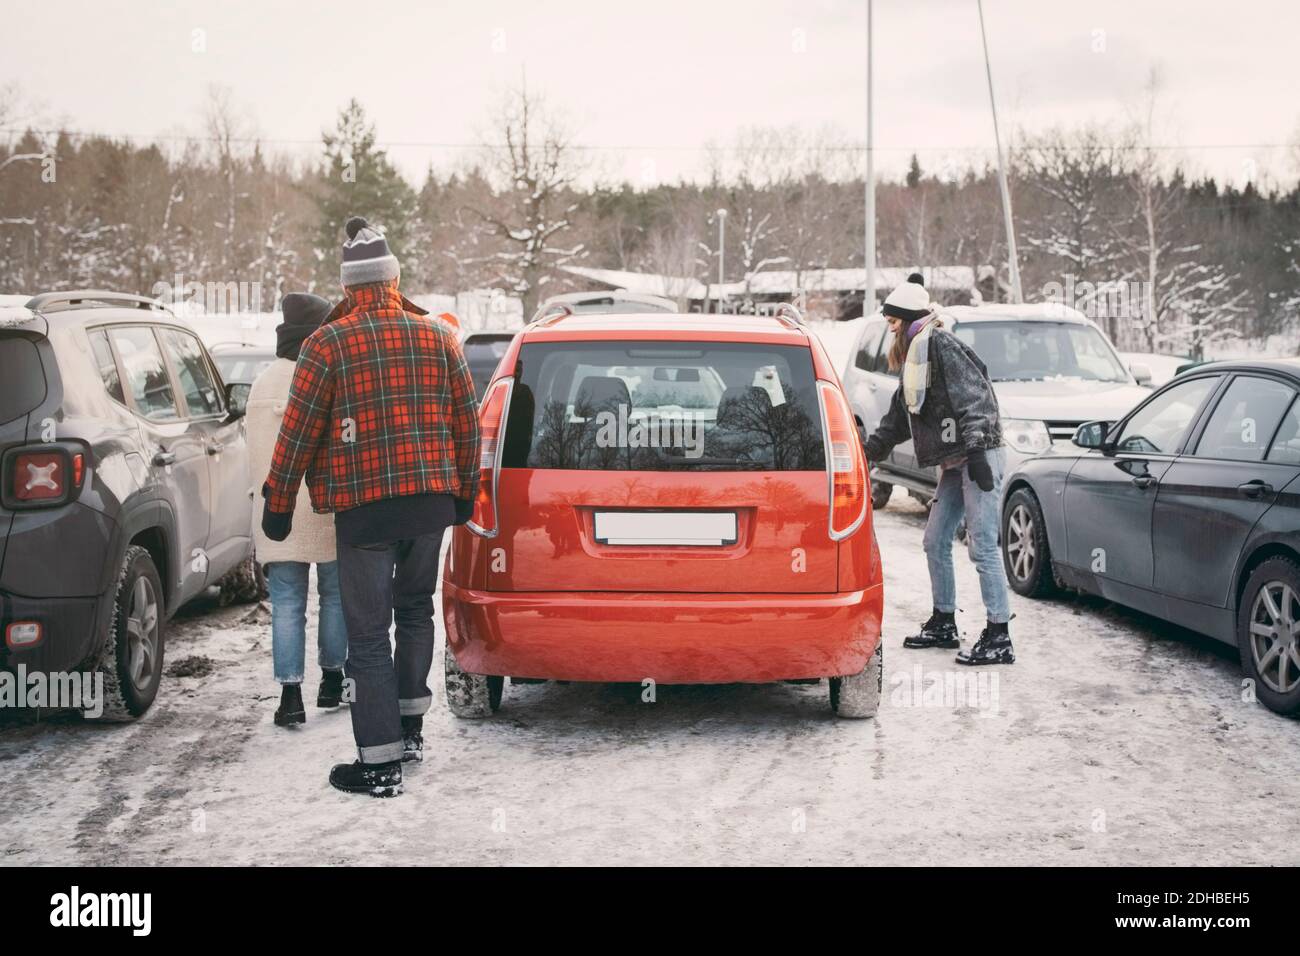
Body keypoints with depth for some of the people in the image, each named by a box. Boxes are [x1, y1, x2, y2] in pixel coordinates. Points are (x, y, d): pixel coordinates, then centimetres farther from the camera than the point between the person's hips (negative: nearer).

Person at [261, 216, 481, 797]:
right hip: (432, 499, 4)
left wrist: (278, 503, 6)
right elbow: (468, 421, 10)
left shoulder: (328, 344, -6)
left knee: (368, 632, 1)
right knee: (415, 610, 23)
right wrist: (464, 491, 21)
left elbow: (298, 432, -5)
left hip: (365, 507, -4)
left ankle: (380, 761, 1)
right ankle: (410, 730, 30)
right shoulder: (438, 336, 5)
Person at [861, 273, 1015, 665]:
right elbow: (899, 417, 29)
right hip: (954, 462, 10)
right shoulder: (914, 357, 20)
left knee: (982, 546, -10)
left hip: (979, 456, -10)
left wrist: (976, 449, -24)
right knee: (935, 541, 14)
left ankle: (999, 639, -7)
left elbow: (974, 397, -19)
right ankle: (943, 624, 26)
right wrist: (870, 449, 32)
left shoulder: (941, 345, -10)